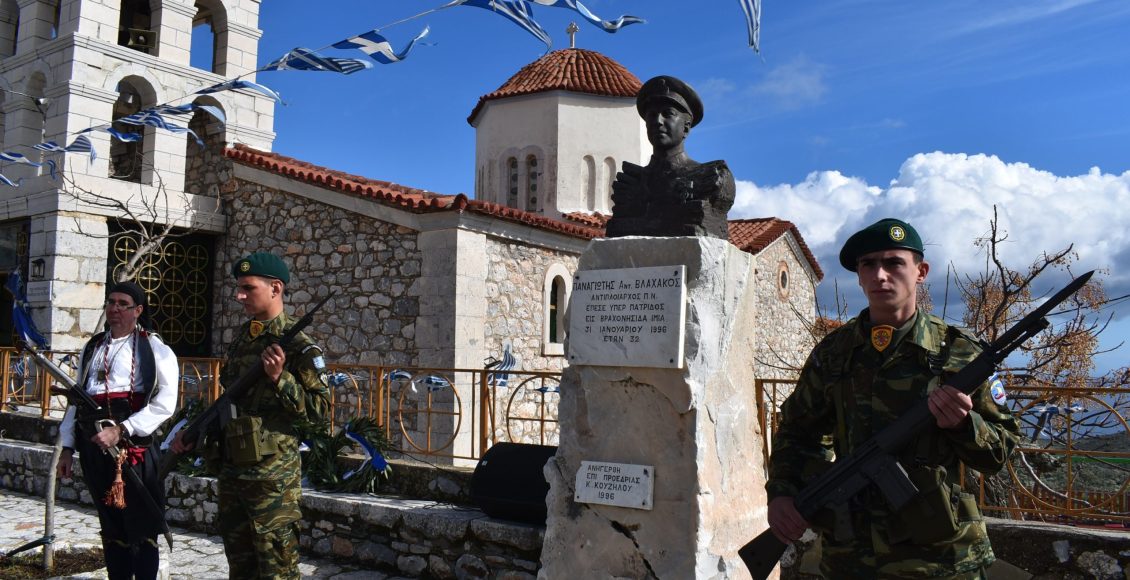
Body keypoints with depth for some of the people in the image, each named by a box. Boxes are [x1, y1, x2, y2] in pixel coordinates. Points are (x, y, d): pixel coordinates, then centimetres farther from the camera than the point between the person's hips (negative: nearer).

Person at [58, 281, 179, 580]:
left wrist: (120, 430, -19)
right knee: (111, 526, 15)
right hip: (93, 446, 6)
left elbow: (165, 403, -12)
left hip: (134, 447, -5)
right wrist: (67, 447, 14)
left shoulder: (154, 348, -3)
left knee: (141, 528, 0)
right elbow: (76, 399, 18)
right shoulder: (92, 348, 16)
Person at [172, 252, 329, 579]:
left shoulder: (297, 346, -12)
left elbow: (320, 409, -15)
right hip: (231, 469, 8)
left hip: (272, 474, -8)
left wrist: (279, 377, -24)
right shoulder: (241, 338, 11)